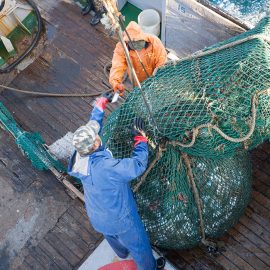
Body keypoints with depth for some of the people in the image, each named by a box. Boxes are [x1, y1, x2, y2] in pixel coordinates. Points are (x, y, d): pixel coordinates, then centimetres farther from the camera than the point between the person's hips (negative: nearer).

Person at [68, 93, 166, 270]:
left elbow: (92, 125, -5)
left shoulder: (80, 156, -20)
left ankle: (123, 253, 69)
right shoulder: (106, 167, -43)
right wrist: (140, 138, -21)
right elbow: (138, 165, -33)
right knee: (140, 246, 23)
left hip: (97, 218, 7)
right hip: (120, 220, -7)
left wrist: (101, 104, 4)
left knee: (113, 239, 38)